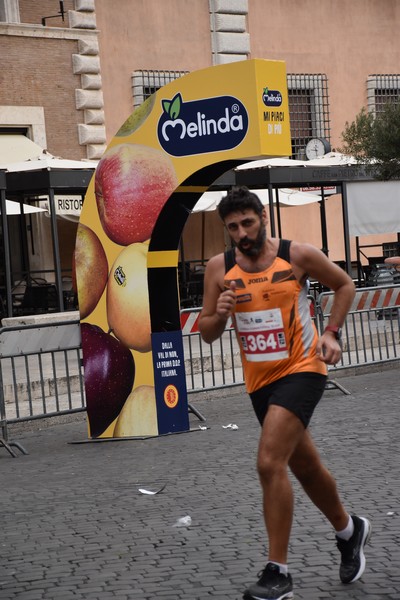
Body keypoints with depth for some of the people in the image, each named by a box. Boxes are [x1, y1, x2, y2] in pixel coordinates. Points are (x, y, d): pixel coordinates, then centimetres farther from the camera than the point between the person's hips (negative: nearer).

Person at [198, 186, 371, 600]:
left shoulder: (298, 255, -10)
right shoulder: (219, 269, -2)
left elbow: (344, 285, 7)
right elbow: (206, 333, 4)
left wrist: (331, 333, -5)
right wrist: (220, 315, -18)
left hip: (302, 369, -5)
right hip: (259, 380, 5)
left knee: (270, 464, -21)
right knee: (305, 468, 18)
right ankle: (349, 531, 45)